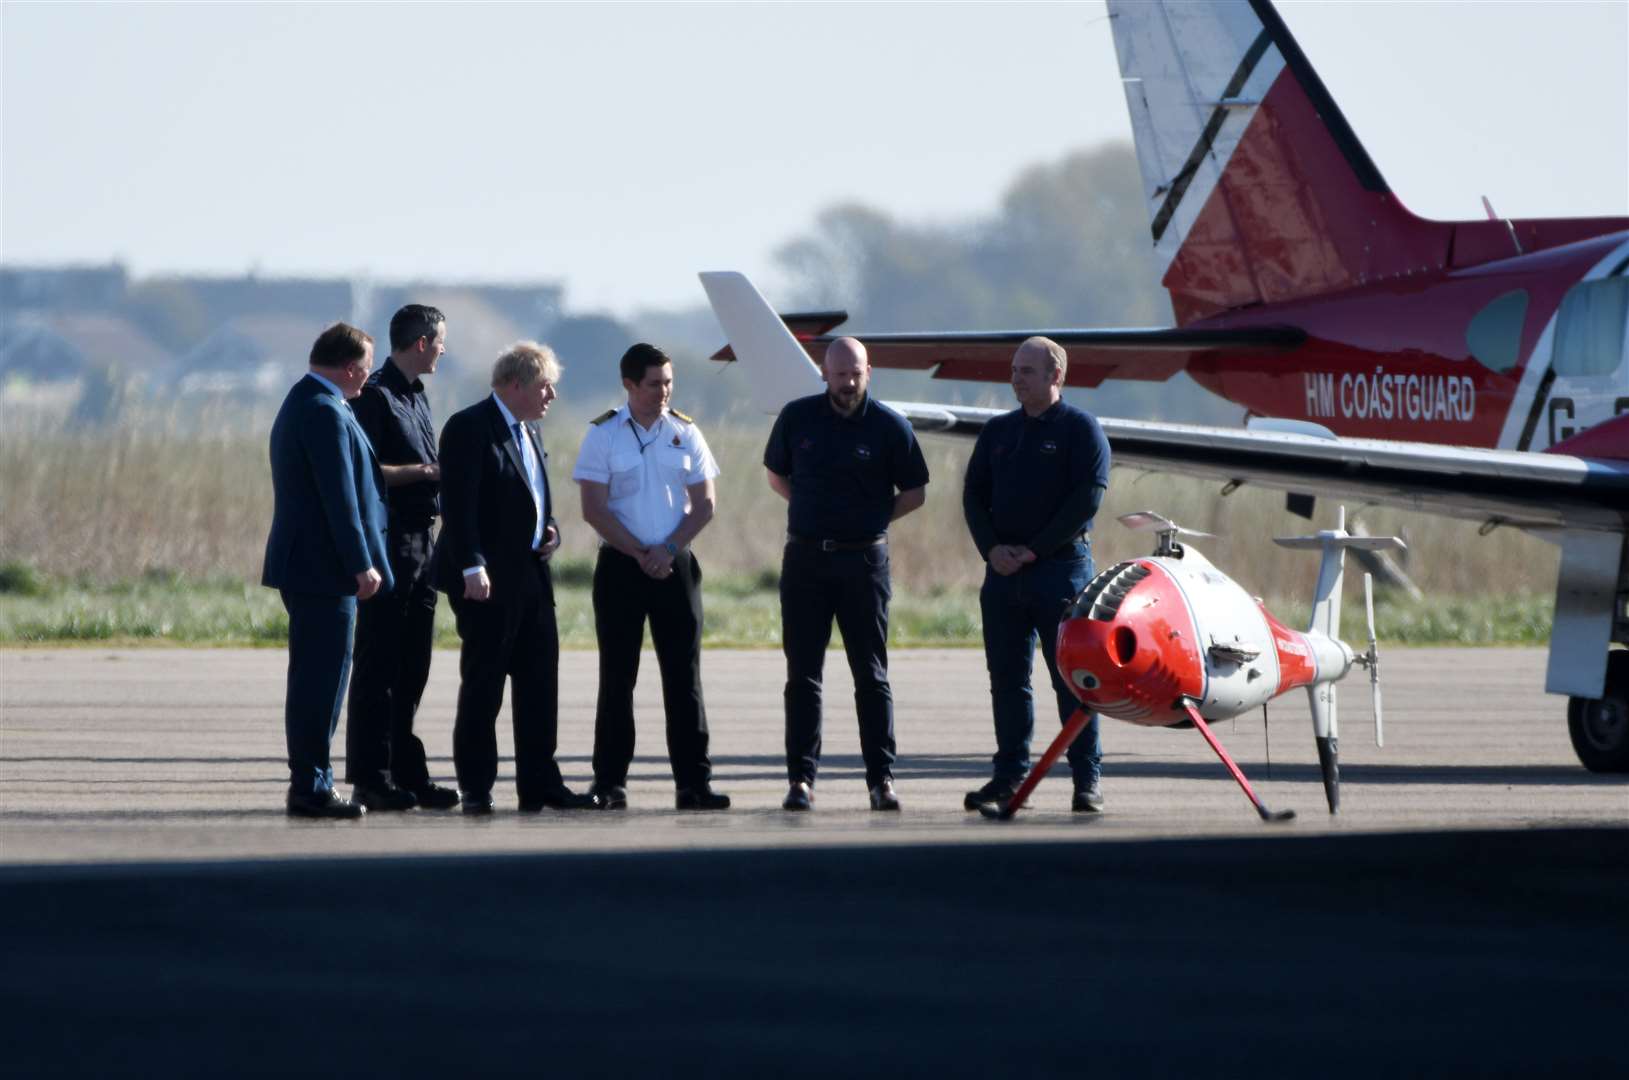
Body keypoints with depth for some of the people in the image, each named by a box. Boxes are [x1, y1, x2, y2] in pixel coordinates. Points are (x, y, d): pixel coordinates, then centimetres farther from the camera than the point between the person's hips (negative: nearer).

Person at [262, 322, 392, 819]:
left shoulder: (300, 404, 17)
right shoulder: (325, 413, -16)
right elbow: (339, 497, -20)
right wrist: (362, 565, -19)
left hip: (303, 565, 11)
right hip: (325, 571, -11)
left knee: (314, 679, 14)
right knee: (321, 679, -8)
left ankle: (309, 782, 19)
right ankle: (310, 787, -7)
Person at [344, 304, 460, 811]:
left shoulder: (417, 397, 17)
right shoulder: (376, 396, -11)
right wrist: (425, 472, -14)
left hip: (421, 539, 9)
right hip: (389, 540, -9)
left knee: (412, 665, 11)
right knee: (379, 663, -5)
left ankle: (407, 774, 16)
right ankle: (370, 777, -3)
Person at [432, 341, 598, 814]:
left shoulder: (527, 435, 18)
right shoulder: (469, 428, -10)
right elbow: (458, 504, -18)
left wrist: (550, 530, 9)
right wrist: (472, 568, -25)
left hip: (531, 575, 9)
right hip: (487, 579, -9)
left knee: (540, 682, 8)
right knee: (482, 686, -2)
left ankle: (540, 784, 13)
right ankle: (476, 789, 2)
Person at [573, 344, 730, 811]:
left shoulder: (685, 433, 7)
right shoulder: (603, 434, 0)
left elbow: (705, 503, 6)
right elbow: (594, 509, -4)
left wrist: (667, 550, -8)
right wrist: (640, 554, -10)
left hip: (675, 564, 2)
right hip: (620, 564, -2)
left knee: (684, 674, -2)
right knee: (617, 677, 0)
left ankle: (693, 784, -2)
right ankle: (610, 784, 3)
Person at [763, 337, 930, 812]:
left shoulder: (889, 426, -2)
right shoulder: (797, 417, 4)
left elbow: (914, 492, 6)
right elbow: (777, 474, 17)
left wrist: (871, 519, -2)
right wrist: (814, 511, 6)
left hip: (864, 559, -2)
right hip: (805, 558, 2)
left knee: (871, 675, 1)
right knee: (803, 674, 1)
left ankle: (882, 778, 3)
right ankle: (801, 778, 3)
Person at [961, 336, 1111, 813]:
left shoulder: (1080, 429, -2)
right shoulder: (998, 431, 15)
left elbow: (1087, 497, -10)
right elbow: (974, 493, 13)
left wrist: (1036, 549, -14)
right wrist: (991, 548, -4)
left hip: (1060, 567, -5)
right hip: (1003, 572, 5)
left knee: (1071, 676, -4)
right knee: (1007, 678, 6)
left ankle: (1088, 779, -1)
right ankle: (1009, 775, 12)